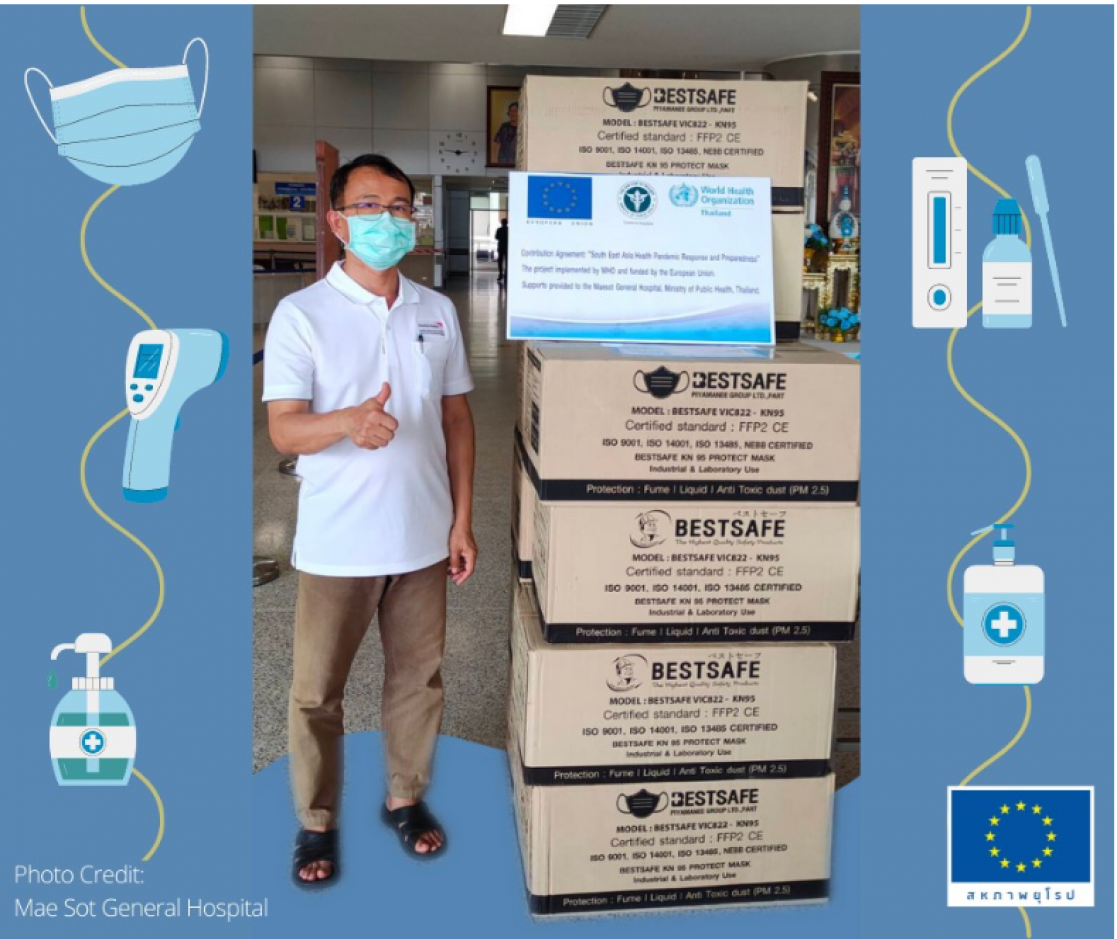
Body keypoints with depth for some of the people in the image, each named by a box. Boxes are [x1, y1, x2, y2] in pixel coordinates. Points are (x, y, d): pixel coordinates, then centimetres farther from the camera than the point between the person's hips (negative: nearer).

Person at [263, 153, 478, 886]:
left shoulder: (438, 312, 5)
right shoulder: (301, 314, -7)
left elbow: (457, 420, 9)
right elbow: (283, 429, -13)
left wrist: (462, 520, 4)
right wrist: (348, 421, -35)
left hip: (423, 537, 4)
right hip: (337, 543, -3)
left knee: (419, 677, 15)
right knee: (316, 691, 8)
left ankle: (406, 798, 36)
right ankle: (317, 820, 29)